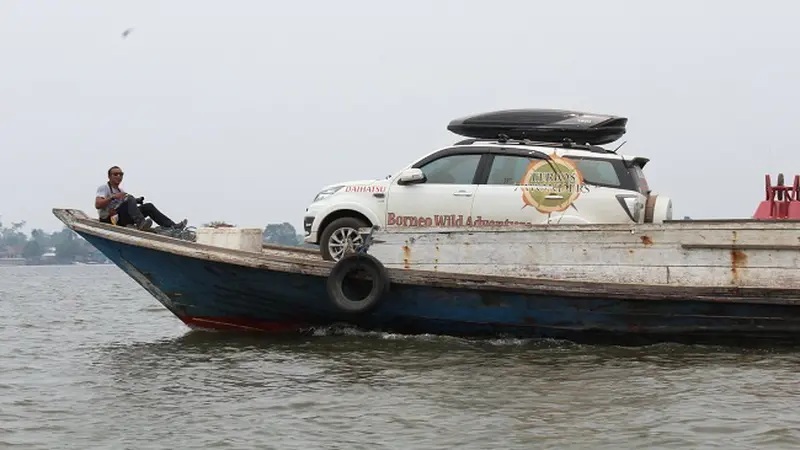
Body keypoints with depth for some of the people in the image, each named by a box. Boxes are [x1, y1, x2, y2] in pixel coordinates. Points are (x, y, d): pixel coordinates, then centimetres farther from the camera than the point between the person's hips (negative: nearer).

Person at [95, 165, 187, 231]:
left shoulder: (121, 191, 27)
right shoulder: (103, 188, 2)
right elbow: (97, 205, -15)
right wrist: (113, 197, -23)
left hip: (122, 220, 8)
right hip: (108, 220, -8)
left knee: (148, 206, -3)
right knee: (130, 199, -29)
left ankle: (172, 226, -14)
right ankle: (140, 223, -54)